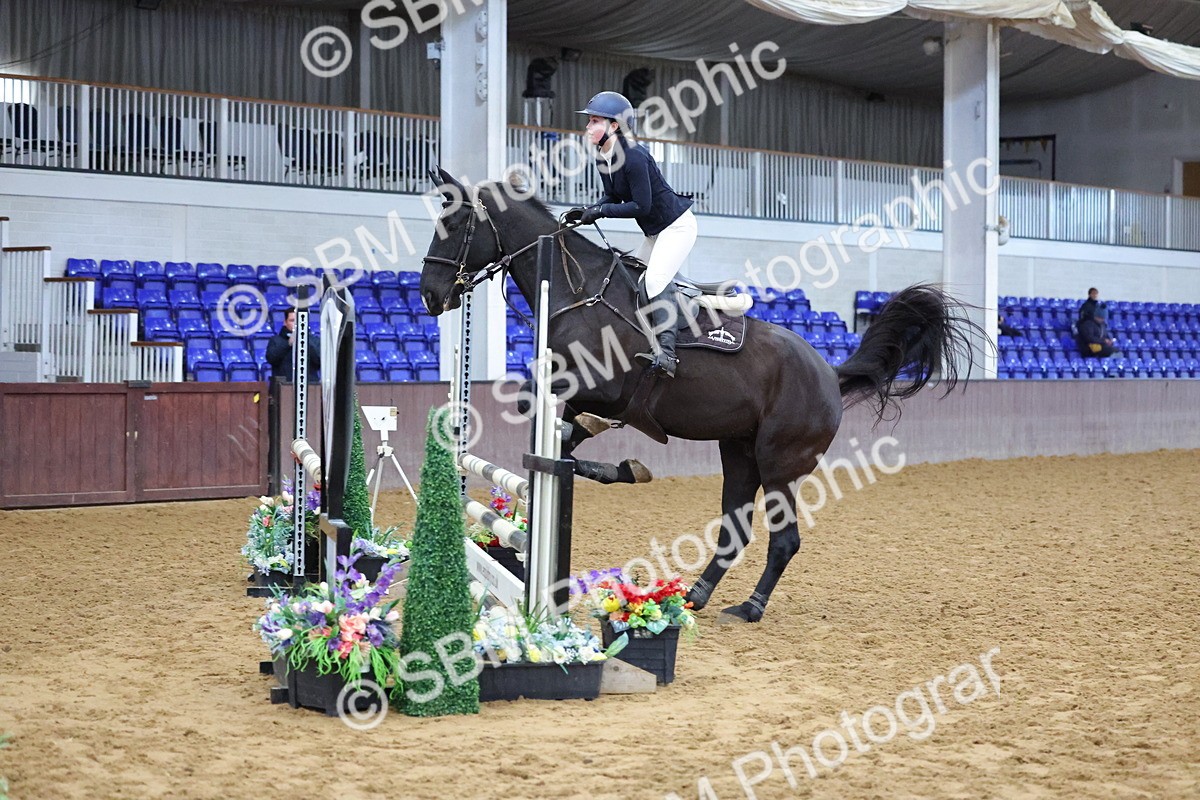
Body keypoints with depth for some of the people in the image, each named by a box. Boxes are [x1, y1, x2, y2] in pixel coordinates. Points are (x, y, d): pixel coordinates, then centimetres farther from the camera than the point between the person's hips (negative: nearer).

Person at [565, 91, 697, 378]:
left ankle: (667, 348, -31)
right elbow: (614, 198, 12)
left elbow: (641, 206, -26)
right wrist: (587, 211, -5)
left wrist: (601, 210, -24)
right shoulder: (603, 161, 1)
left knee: (655, 279, -24)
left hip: (678, 225, -10)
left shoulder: (633, 156, -26)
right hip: (655, 232, 10)